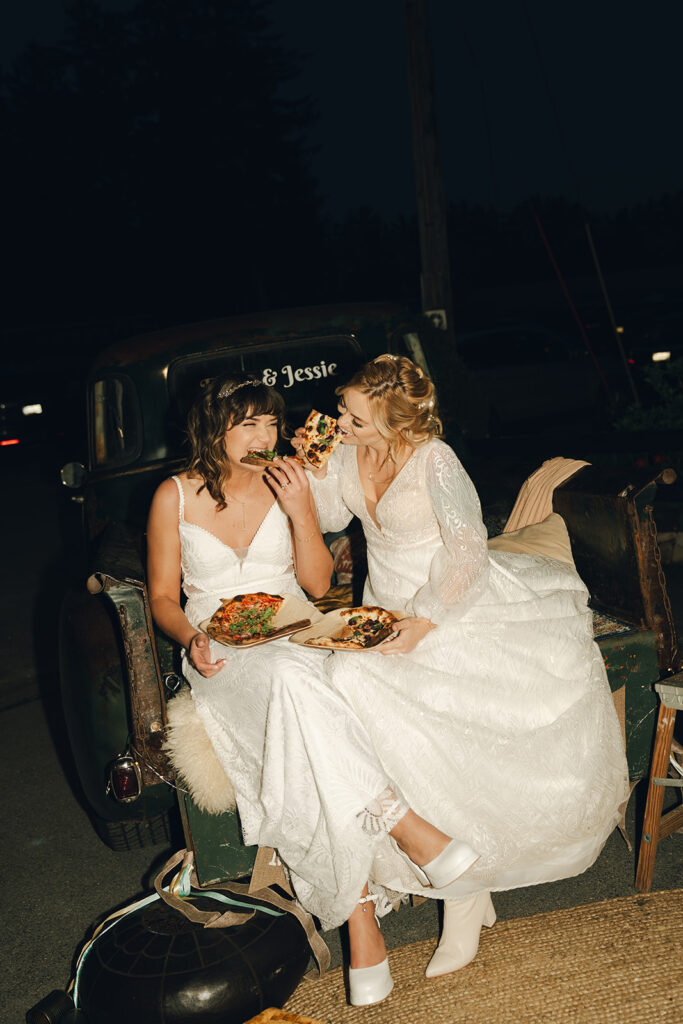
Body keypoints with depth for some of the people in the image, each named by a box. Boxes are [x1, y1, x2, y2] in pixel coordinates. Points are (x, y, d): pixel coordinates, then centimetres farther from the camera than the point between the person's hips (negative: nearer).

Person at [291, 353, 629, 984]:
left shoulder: (435, 462, -17)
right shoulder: (347, 453, 1)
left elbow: (467, 549, -21)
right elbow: (331, 517, 15)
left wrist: (424, 621, -27)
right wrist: (314, 471, -4)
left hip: (454, 612, -6)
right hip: (388, 614, 6)